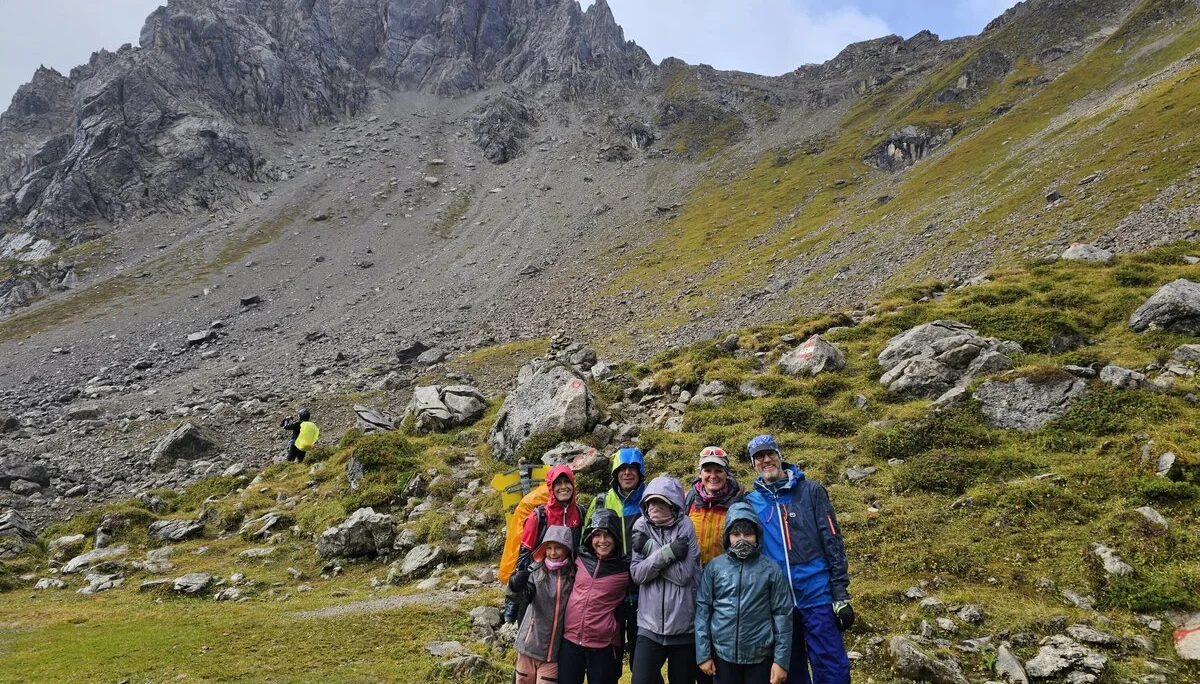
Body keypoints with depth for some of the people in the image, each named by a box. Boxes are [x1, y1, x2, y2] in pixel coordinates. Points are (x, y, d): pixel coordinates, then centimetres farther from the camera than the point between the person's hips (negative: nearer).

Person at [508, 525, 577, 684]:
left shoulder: (573, 575, -5)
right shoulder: (535, 570, -4)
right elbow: (525, 597, -18)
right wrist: (516, 588, -39)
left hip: (555, 647, -1)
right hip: (530, 642, 1)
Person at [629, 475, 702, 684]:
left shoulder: (685, 527, -8)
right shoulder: (641, 527, -1)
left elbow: (683, 574, -18)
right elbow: (638, 574, -9)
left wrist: (649, 547, -17)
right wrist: (666, 552, -21)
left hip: (683, 628, -1)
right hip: (650, 626, 1)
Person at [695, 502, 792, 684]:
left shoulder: (771, 569, -3)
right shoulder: (714, 567, -2)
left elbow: (783, 614, -3)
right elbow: (703, 610, 0)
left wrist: (782, 660, -6)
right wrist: (703, 654, -2)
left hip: (761, 656, -1)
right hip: (722, 654, 1)